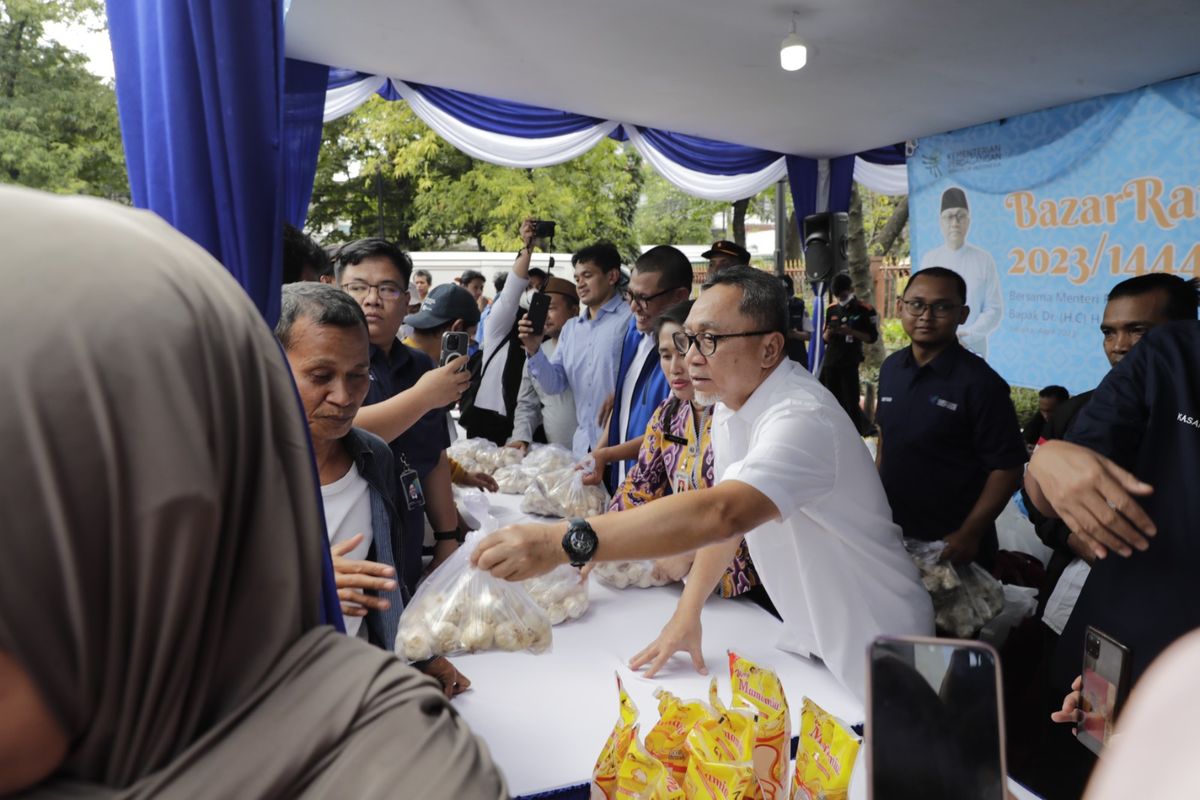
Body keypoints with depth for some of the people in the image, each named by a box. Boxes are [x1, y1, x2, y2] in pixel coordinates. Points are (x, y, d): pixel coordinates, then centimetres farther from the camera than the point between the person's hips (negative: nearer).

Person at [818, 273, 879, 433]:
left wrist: (851, 331, -18)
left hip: (850, 364, -5)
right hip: (830, 362, 5)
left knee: (851, 402, -6)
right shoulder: (831, 310, 9)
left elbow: (872, 338, -5)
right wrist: (829, 331, -10)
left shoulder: (865, 310, -5)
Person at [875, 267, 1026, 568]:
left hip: (951, 543, -5)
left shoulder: (980, 382, -17)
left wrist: (969, 534, -19)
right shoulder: (891, 368, 1)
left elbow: (1007, 467, -16)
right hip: (892, 530, 5)